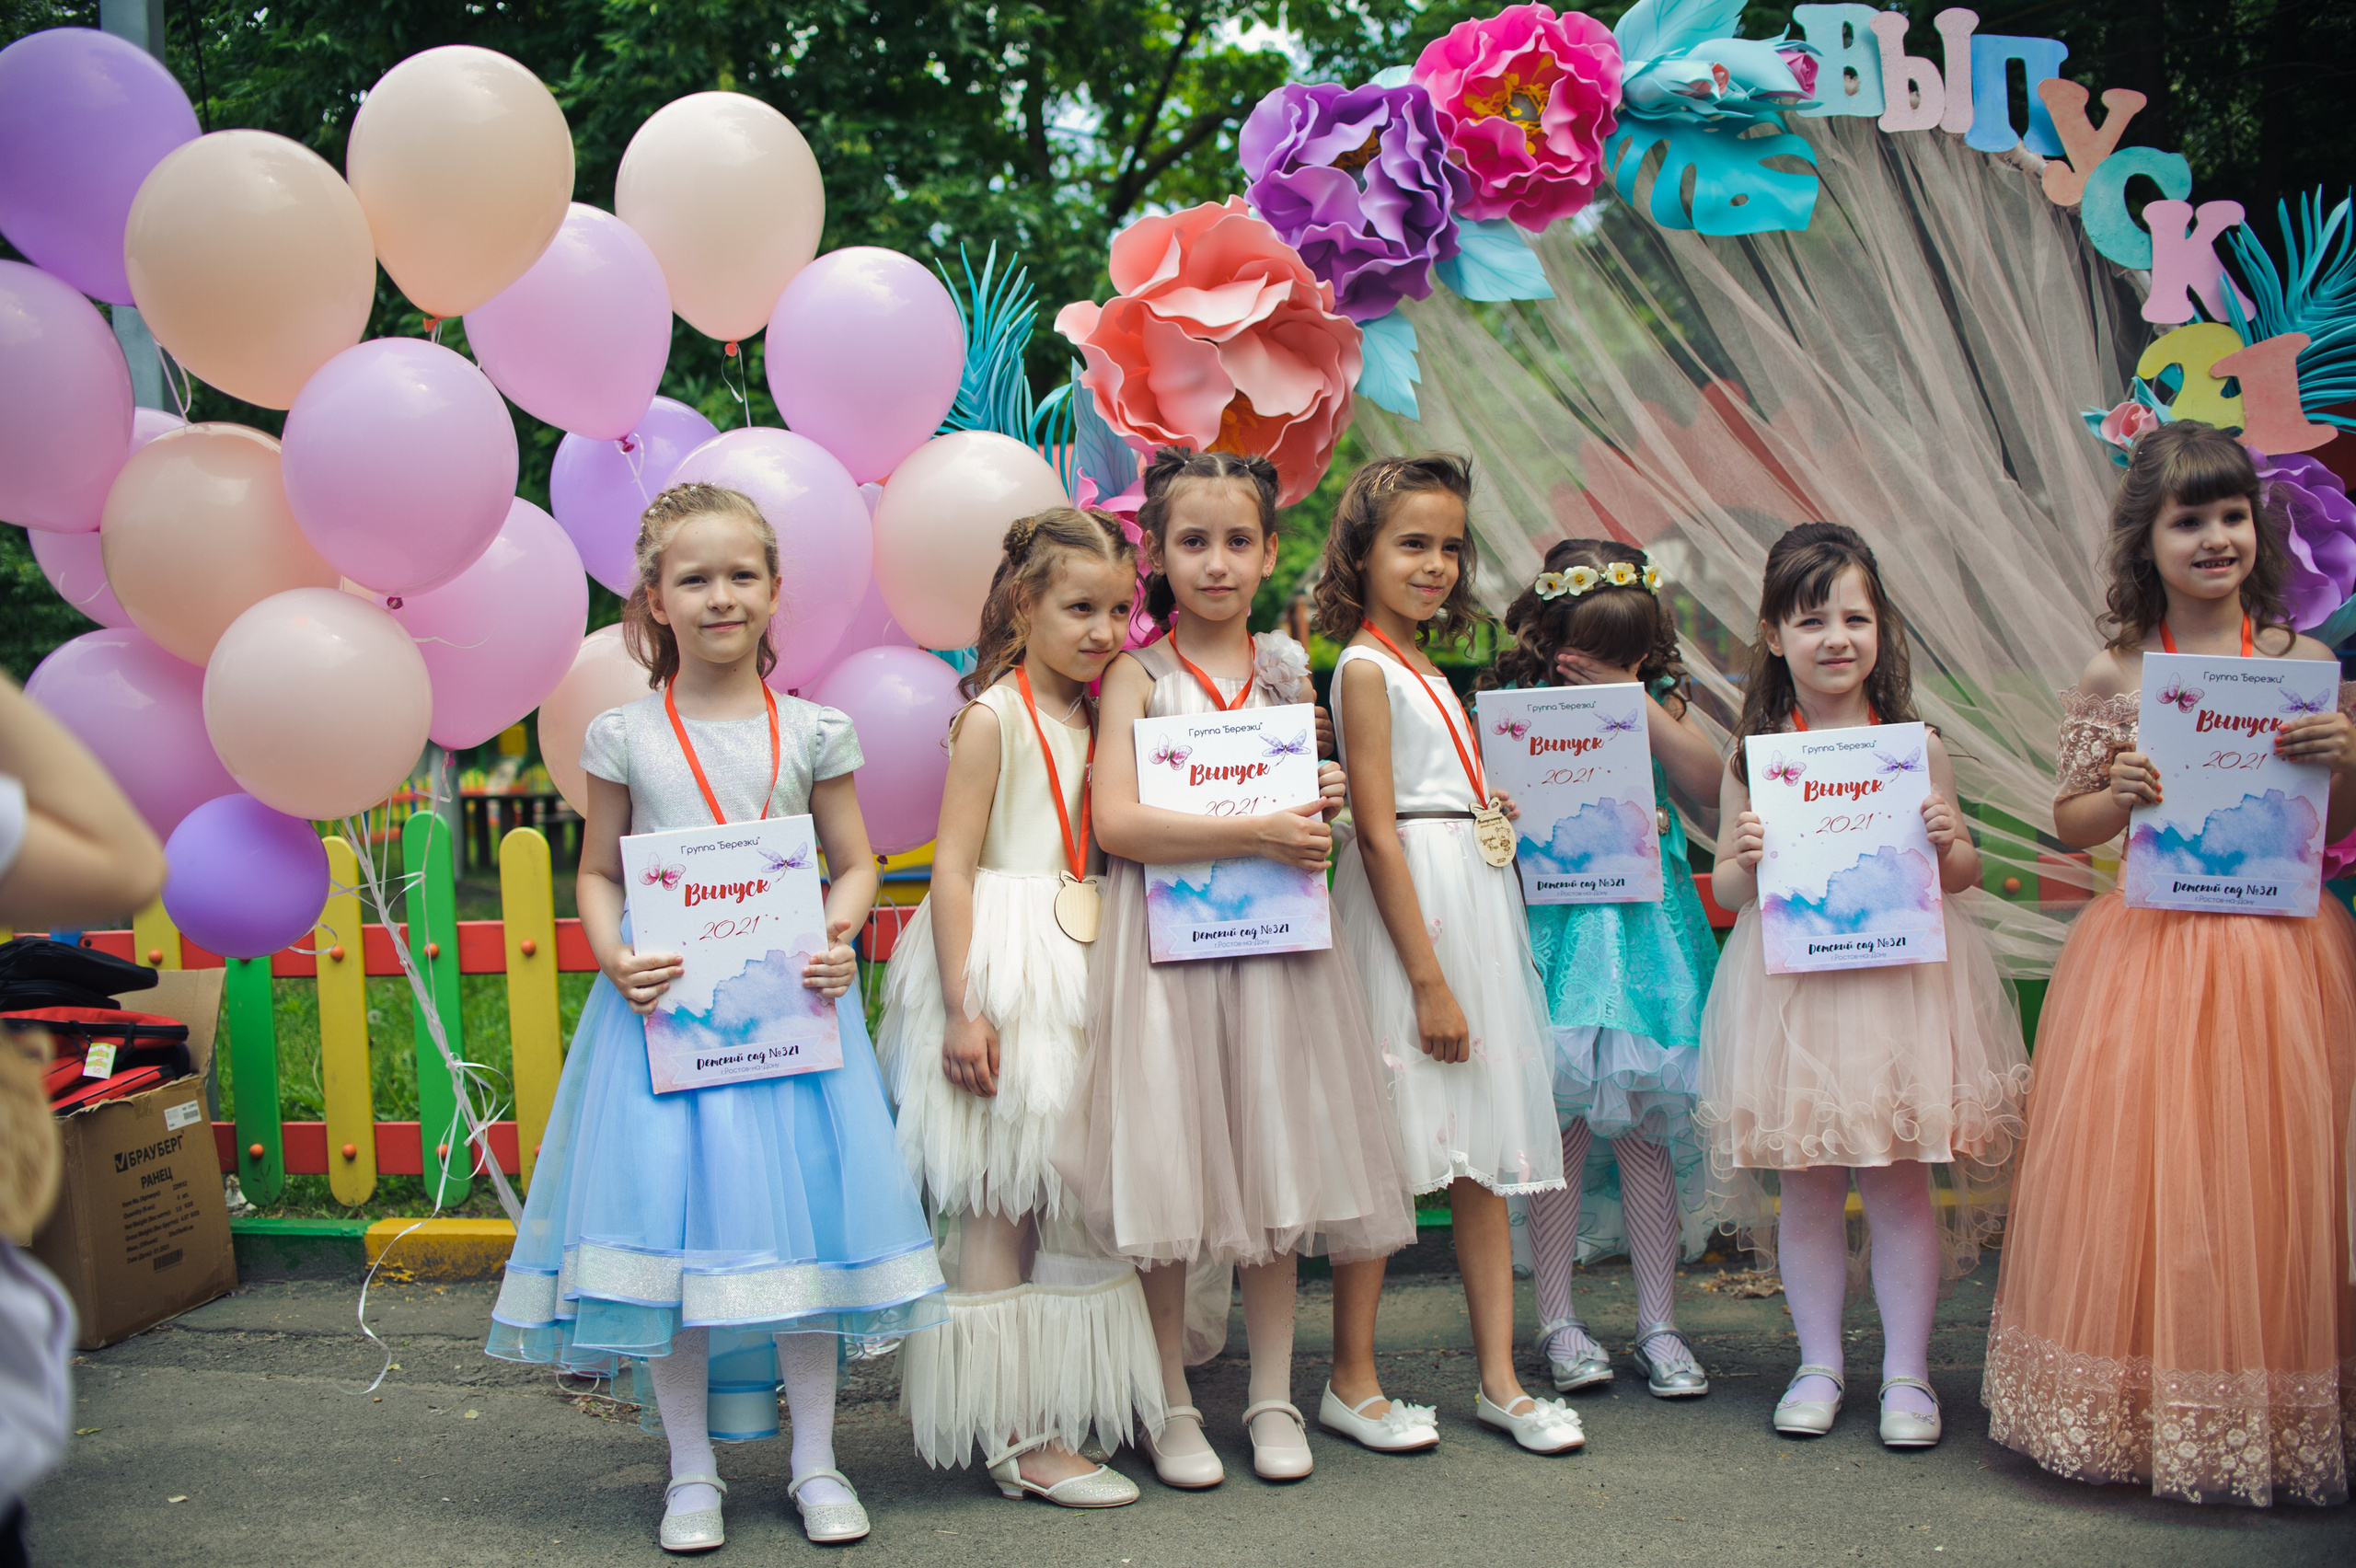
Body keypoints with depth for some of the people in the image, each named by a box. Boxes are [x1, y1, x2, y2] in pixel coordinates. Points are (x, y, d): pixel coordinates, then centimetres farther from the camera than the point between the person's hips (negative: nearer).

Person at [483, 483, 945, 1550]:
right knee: (665, 1217, 0)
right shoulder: (624, 736, 3)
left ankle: (815, 1461, 16)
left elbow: (854, 864, 9)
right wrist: (613, 957, -10)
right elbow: (599, 873, 9)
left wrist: (837, 936, -11)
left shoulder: (811, 732, 4)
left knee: (797, 1210, 1)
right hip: (663, 1005, 0)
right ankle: (691, 1469, 16)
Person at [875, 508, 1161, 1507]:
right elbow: (951, 868, -13)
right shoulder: (993, 718, -9)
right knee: (998, 1204, -1)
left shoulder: (1096, 717, 13)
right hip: (1003, 972, -8)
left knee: (1075, 1196, 13)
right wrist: (962, 1006, -19)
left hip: (1080, 971, 8)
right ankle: (1015, 1436, 4)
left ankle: (1066, 1408, 24)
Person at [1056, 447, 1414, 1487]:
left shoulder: (1287, 672, 9)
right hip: (1164, 945, -3)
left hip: (1272, 943, 4)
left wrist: (1323, 814, -3)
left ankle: (1273, 1398, 19)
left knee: (1273, 1165, 7)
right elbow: (1117, 821, -15)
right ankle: (1173, 1406, 14)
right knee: (1163, 1174, 0)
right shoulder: (1138, 675, -3)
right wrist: (1257, 830, -19)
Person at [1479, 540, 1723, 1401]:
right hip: (1552, 931, -2)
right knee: (1562, 1114, -2)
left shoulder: (1660, 699, 9)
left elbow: (1711, 790, -5)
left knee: (1643, 1119, 3)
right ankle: (1556, 1320, 10)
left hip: (1644, 930, 2)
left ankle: (1658, 1321, 13)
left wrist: (1636, 704, -10)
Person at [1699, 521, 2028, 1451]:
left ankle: (1906, 1372, 15)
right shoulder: (1753, 758, 2)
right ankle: (1818, 1364, 21)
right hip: (1790, 986, 1)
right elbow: (1729, 893, 6)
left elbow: (1962, 876, 9)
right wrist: (1743, 862, -15)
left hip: (1899, 979, 0)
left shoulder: (1916, 748, 1)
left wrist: (1950, 845, -12)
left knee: (1902, 1179, 2)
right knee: (1802, 1184, 6)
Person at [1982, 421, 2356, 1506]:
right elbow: (2070, 825, 7)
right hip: (2149, 951, 0)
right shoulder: (2116, 676, 0)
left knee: (2266, 1180, 4)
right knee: (2146, 1179, 4)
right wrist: (2122, 795, -13)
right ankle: (2139, 1405, 19)